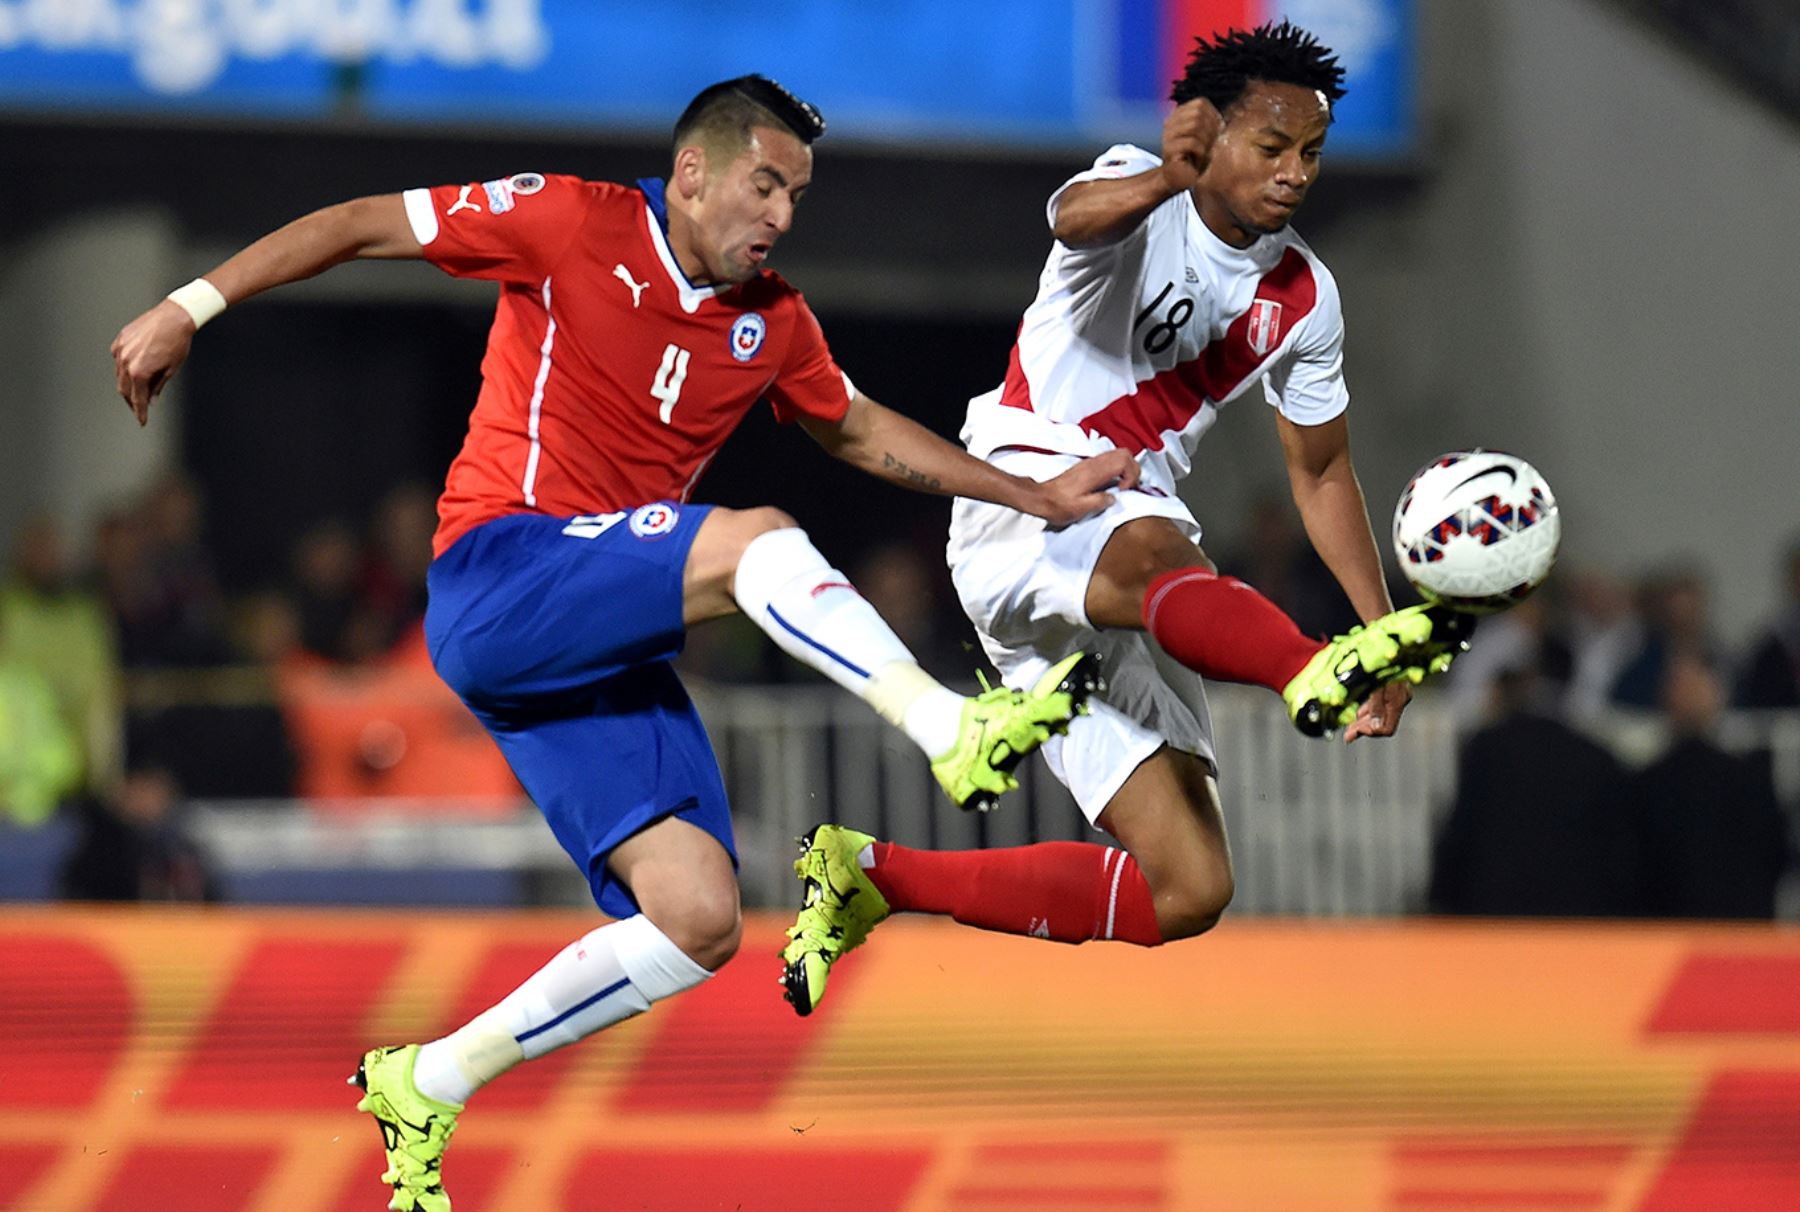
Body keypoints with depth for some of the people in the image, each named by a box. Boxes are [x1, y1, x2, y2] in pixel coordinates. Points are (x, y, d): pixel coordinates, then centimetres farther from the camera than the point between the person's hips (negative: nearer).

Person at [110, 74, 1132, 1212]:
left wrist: (1031, 495, 26)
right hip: (497, 582, -7)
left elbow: (862, 431, 30)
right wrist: (191, 308, -11)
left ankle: (431, 1084, 5)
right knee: (756, 542, -29)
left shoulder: (772, 320, 13)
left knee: (699, 922, -7)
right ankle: (953, 731, -30)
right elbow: (360, 224, -3)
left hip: (611, 644, 7)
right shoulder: (571, 224, -5)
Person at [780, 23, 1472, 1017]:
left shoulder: (1301, 297, 10)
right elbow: (1077, 219, -32)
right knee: (1149, 547, -43)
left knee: (1186, 895, -3)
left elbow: (1320, 470, 21)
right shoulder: (1139, 197, -6)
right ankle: (1313, 675, -72)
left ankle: (873, 878, 9)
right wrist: (1163, 181, -53)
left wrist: (1381, 629, 11)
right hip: (1019, 500, -7)